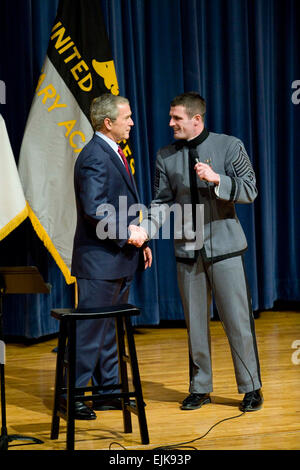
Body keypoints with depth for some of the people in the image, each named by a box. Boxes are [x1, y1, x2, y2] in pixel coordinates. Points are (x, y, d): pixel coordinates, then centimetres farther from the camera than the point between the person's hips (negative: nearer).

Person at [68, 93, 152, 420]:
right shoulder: (94, 157, -16)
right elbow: (95, 210, -24)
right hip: (99, 260, -10)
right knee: (90, 329, -5)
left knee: (110, 329, 15)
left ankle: (108, 390, 24)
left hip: (120, 258, 10)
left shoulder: (114, 153, 16)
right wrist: (128, 232, -19)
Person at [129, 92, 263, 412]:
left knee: (237, 319, -1)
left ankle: (251, 387, 11)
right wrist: (145, 229, -12)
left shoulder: (229, 146, -1)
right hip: (188, 250, 3)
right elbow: (162, 202, 6)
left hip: (223, 245, -3)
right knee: (195, 323, 9)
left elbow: (250, 192, -4)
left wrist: (217, 179, -20)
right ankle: (200, 388, 21)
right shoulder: (165, 156, 7)